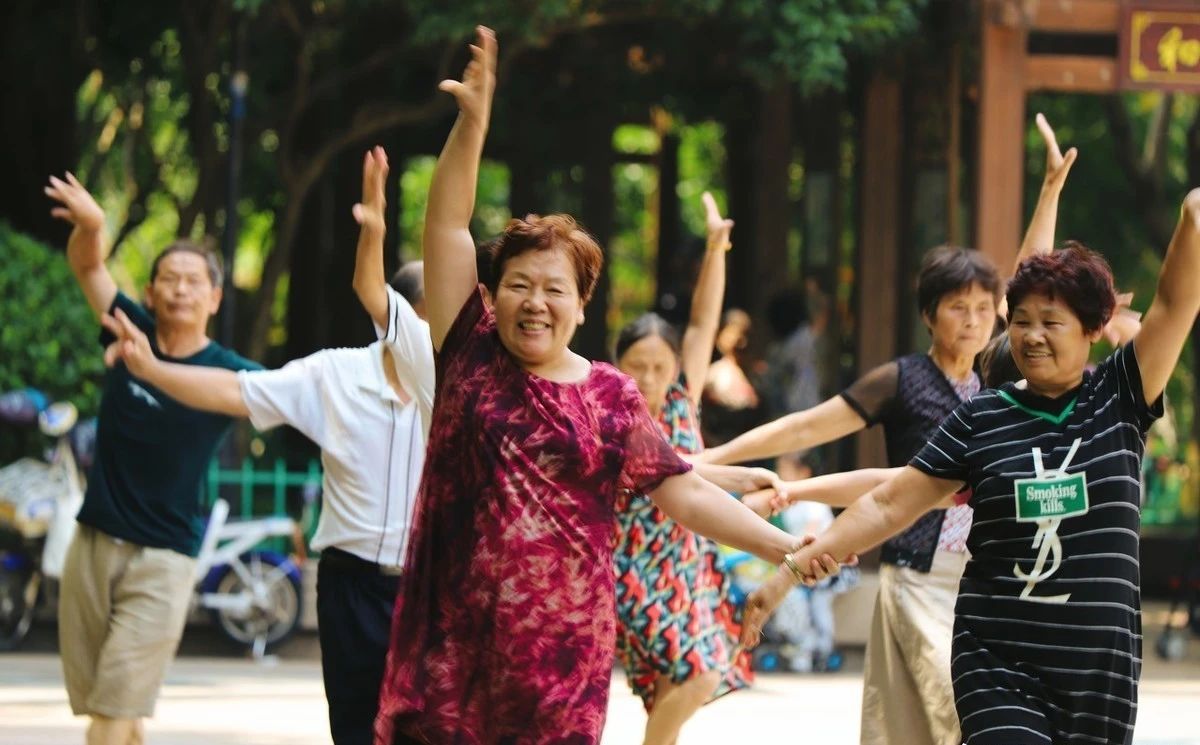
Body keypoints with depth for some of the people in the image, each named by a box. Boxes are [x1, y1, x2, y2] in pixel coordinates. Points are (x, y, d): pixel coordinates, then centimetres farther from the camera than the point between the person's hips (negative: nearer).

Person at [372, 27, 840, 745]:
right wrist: (473, 121, -12)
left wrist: (785, 546, -9)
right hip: (453, 630, 0)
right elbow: (447, 226, -1)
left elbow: (686, 493, 2)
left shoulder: (612, 398, 4)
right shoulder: (473, 356, 4)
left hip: (562, 637, 0)